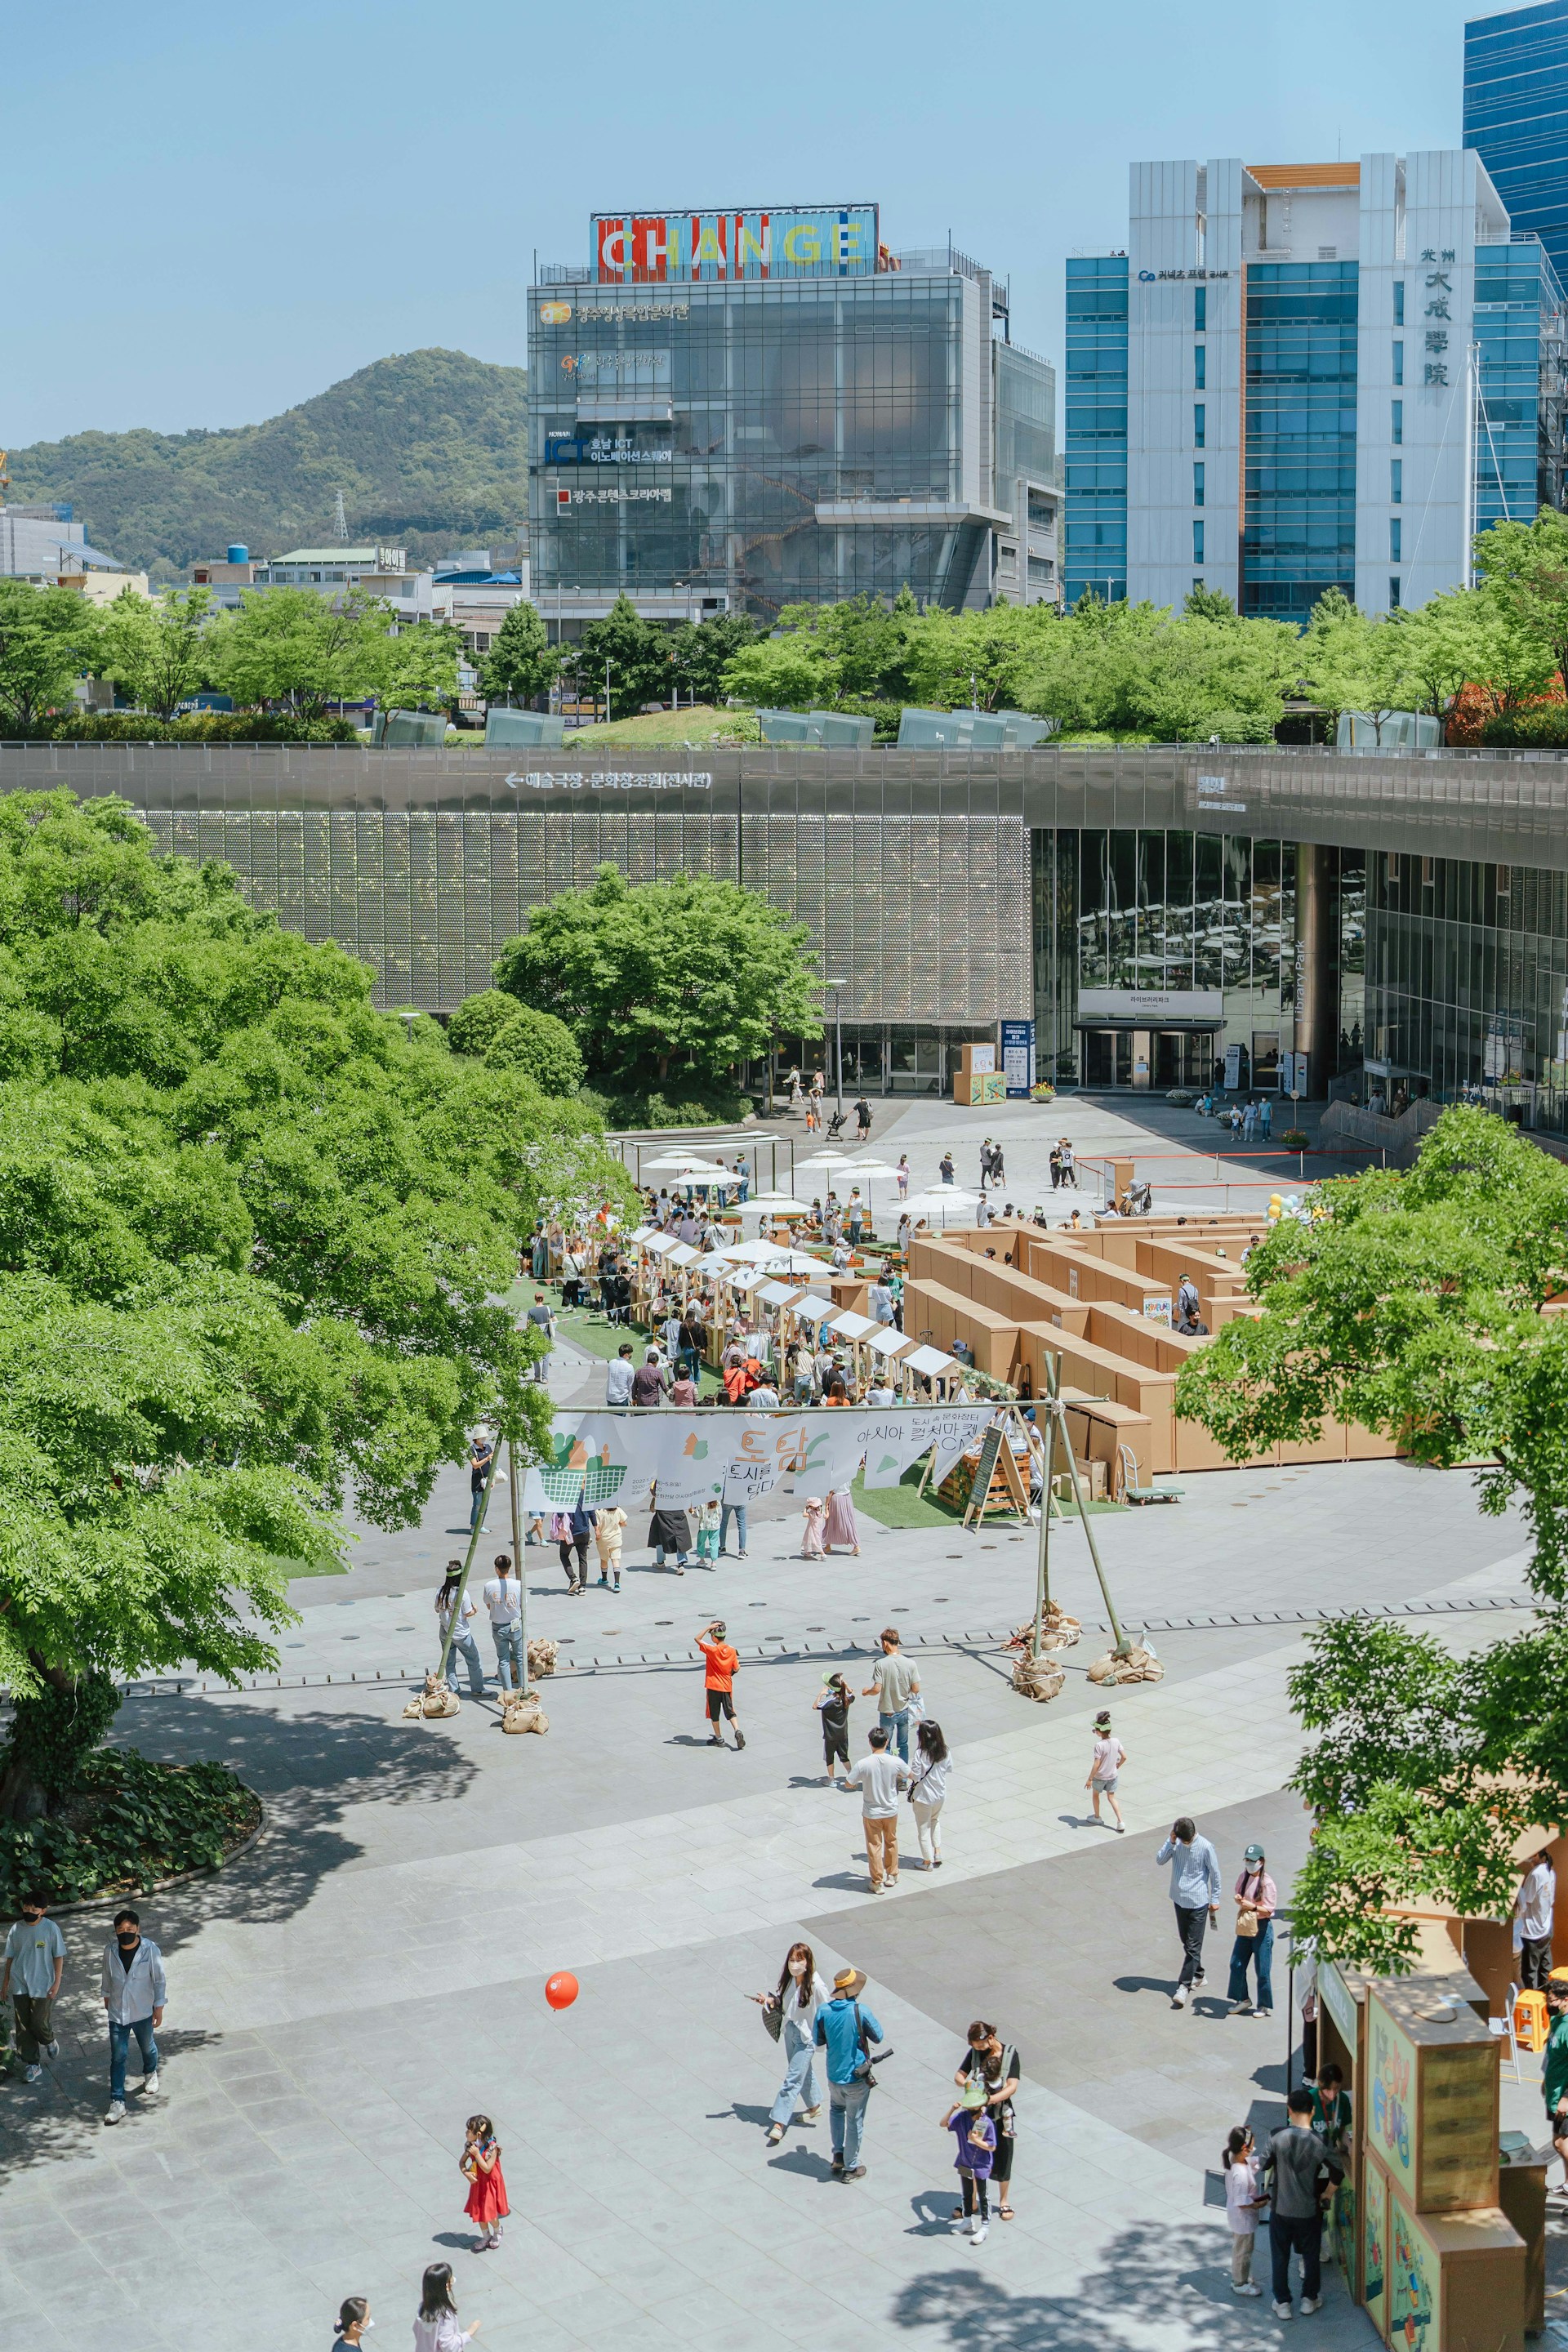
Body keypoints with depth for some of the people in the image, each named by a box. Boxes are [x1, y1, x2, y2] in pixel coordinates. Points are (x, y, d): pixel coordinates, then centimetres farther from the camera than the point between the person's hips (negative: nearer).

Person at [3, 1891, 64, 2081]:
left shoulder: (50, 1928, -10)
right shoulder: (17, 1929, -1)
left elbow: (59, 1956, -4)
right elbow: (10, 1958, 8)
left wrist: (57, 1983, -9)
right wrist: (5, 1984, 10)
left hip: (42, 1985, -3)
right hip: (20, 1985, 3)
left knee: (40, 2023, -3)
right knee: (23, 2027, 4)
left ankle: (49, 2041, 32)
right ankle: (31, 2064, 16)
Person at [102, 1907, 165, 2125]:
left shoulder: (150, 1950, -20)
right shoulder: (110, 1950, -13)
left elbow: (160, 1980, -10)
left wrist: (159, 2007, -7)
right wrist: (107, 1995, 18)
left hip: (143, 2011, -1)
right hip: (117, 2011, 1)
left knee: (147, 2047, 23)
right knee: (118, 2057, 0)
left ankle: (150, 2074, 54)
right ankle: (117, 2102, 5)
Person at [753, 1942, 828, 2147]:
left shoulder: (816, 1986, -24)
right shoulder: (789, 1979, -5)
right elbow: (783, 2002, 10)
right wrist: (769, 2001, -7)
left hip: (806, 2038, -7)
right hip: (789, 2032, 7)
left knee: (792, 2080, -7)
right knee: (804, 2073, 24)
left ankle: (778, 2123, -4)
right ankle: (814, 2105, 45)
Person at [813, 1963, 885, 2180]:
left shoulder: (824, 2012, -10)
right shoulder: (862, 2012, -20)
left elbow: (819, 2042, 3)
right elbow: (878, 2037, -4)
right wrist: (875, 2018, 12)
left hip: (834, 2075, 3)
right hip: (857, 2077, -3)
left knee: (836, 2109, 30)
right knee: (855, 2122, 12)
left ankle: (838, 2156, 26)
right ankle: (851, 2168, 22)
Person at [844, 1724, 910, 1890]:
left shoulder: (864, 1764, -22)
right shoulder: (895, 1761, -15)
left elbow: (848, 1784, -13)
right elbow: (910, 1775, 4)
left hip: (871, 1813, -2)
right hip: (891, 1811, 2)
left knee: (874, 1846, 10)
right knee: (891, 1842, 23)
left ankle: (877, 1882, 15)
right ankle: (892, 1875, 35)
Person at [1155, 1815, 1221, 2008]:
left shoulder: (1205, 1847, -15)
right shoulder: (1175, 1842, -4)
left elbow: (1215, 1874, -6)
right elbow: (1160, 1860, -8)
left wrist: (1215, 1899, -2)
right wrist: (1171, 1843, -20)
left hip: (1198, 1903, -5)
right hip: (1180, 1900, 5)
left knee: (1193, 1946, -6)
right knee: (1187, 1942, 18)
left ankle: (1183, 1986, -8)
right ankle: (1198, 1975, 36)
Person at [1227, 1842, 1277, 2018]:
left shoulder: (1266, 1882, -15)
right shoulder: (1242, 1876, 4)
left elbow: (1270, 1909, -13)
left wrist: (1253, 1906, -26)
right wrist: (1238, 1899, -5)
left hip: (1261, 1928, -6)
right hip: (1244, 1928, 6)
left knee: (1262, 1970, 1)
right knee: (1236, 1964, 9)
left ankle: (1265, 2006, 15)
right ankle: (1242, 1999, 26)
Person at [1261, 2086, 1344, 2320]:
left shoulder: (1279, 2139, -16)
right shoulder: (1320, 2143, -17)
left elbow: (1264, 2164, -5)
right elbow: (1338, 2173, -14)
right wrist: (1324, 2194, 4)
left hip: (1281, 2210, 0)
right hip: (1309, 2211, 0)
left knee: (1280, 2256, 16)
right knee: (1311, 2256, 20)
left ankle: (1282, 2303, 24)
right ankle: (1309, 2299, 32)